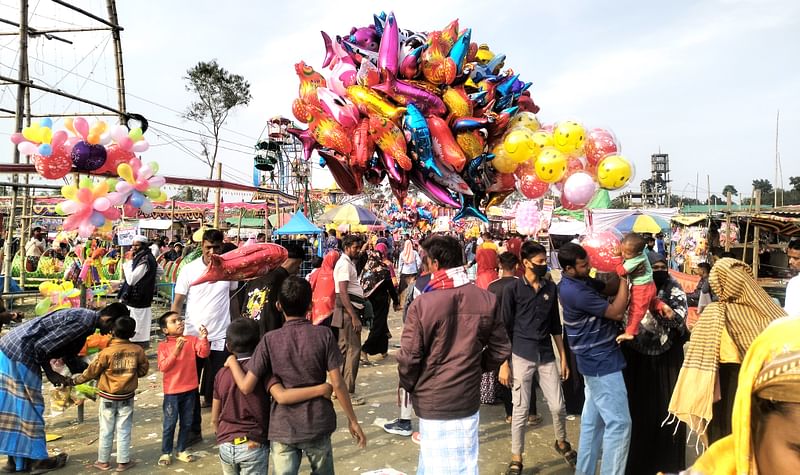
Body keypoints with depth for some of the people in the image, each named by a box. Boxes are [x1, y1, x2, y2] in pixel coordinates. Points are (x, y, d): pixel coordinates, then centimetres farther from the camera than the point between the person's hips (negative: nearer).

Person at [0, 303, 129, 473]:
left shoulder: (85, 318, 11)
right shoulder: (83, 322, -20)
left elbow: (70, 357, 18)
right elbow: (41, 347, -22)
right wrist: (51, 374, -8)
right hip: (20, 352, -10)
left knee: (17, 405, 15)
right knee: (29, 406, 3)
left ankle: (16, 459, 24)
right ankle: (37, 458, 15)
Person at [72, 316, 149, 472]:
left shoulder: (106, 352, -17)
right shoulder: (138, 350, -11)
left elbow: (92, 372, -6)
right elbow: (143, 370, 1)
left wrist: (76, 380, 11)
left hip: (108, 397, -1)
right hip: (127, 397, 1)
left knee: (106, 431, 12)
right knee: (124, 431, 9)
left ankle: (103, 461, 23)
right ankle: (123, 462, 15)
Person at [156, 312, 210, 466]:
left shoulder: (192, 340, -2)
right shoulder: (163, 346, -6)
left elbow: (204, 353, -14)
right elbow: (163, 367, -16)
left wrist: (203, 338, -30)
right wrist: (176, 352, -27)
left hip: (190, 389, 3)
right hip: (172, 391, -2)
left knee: (186, 423, 13)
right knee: (169, 424, 5)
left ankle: (181, 450, 28)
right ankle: (166, 453, 21)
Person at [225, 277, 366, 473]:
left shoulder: (270, 340, -9)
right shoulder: (323, 335, -9)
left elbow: (246, 387, -9)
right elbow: (337, 384, -10)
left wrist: (232, 361, 10)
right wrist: (352, 420, 1)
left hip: (282, 428, -1)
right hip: (317, 425, 1)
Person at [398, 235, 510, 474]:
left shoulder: (422, 304, -18)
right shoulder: (487, 300, -6)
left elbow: (409, 357, -13)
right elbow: (501, 349, 2)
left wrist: (407, 385, 6)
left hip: (433, 401, -4)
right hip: (468, 398, 4)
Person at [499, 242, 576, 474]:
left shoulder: (550, 287, 6)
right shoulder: (512, 289, -6)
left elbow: (555, 325, 13)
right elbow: (504, 328, -5)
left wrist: (563, 356, 12)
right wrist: (503, 363, -8)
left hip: (547, 355, 4)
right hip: (521, 356, -4)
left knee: (558, 406, 9)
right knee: (520, 410, 3)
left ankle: (562, 442, 37)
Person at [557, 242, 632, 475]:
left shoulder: (578, 281, 5)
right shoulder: (576, 292, -25)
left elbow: (609, 288, 12)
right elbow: (616, 312, -19)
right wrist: (625, 279, -14)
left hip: (595, 358, 10)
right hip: (602, 361, -10)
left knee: (593, 419, 17)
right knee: (619, 422, -5)